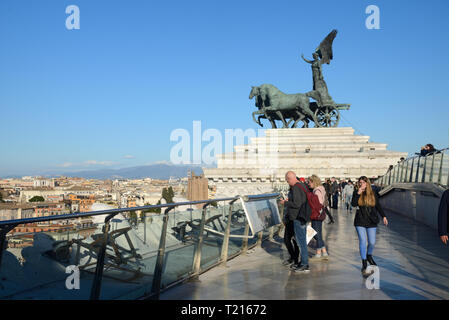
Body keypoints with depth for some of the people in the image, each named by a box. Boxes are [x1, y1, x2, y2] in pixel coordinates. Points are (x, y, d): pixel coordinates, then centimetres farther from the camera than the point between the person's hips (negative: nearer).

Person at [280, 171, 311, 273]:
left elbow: (296, 204, -23)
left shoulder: (296, 188, -18)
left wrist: (285, 203, -9)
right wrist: (289, 200, 17)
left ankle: (305, 265, 3)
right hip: (304, 217, 10)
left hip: (298, 218, -10)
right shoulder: (303, 186, 12)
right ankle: (303, 262, 26)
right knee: (302, 240, 16)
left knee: (301, 241, -3)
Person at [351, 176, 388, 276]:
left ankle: (369, 256, 34)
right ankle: (364, 264, 3)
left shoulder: (373, 194, 5)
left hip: (371, 222, 2)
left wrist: (384, 216, 7)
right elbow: (353, 204, -13)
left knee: (372, 242, 2)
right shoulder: (356, 193, 1)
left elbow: (378, 206, 12)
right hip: (360, 222, -1)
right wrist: (358, 193, -19)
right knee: (362, 241, -6)